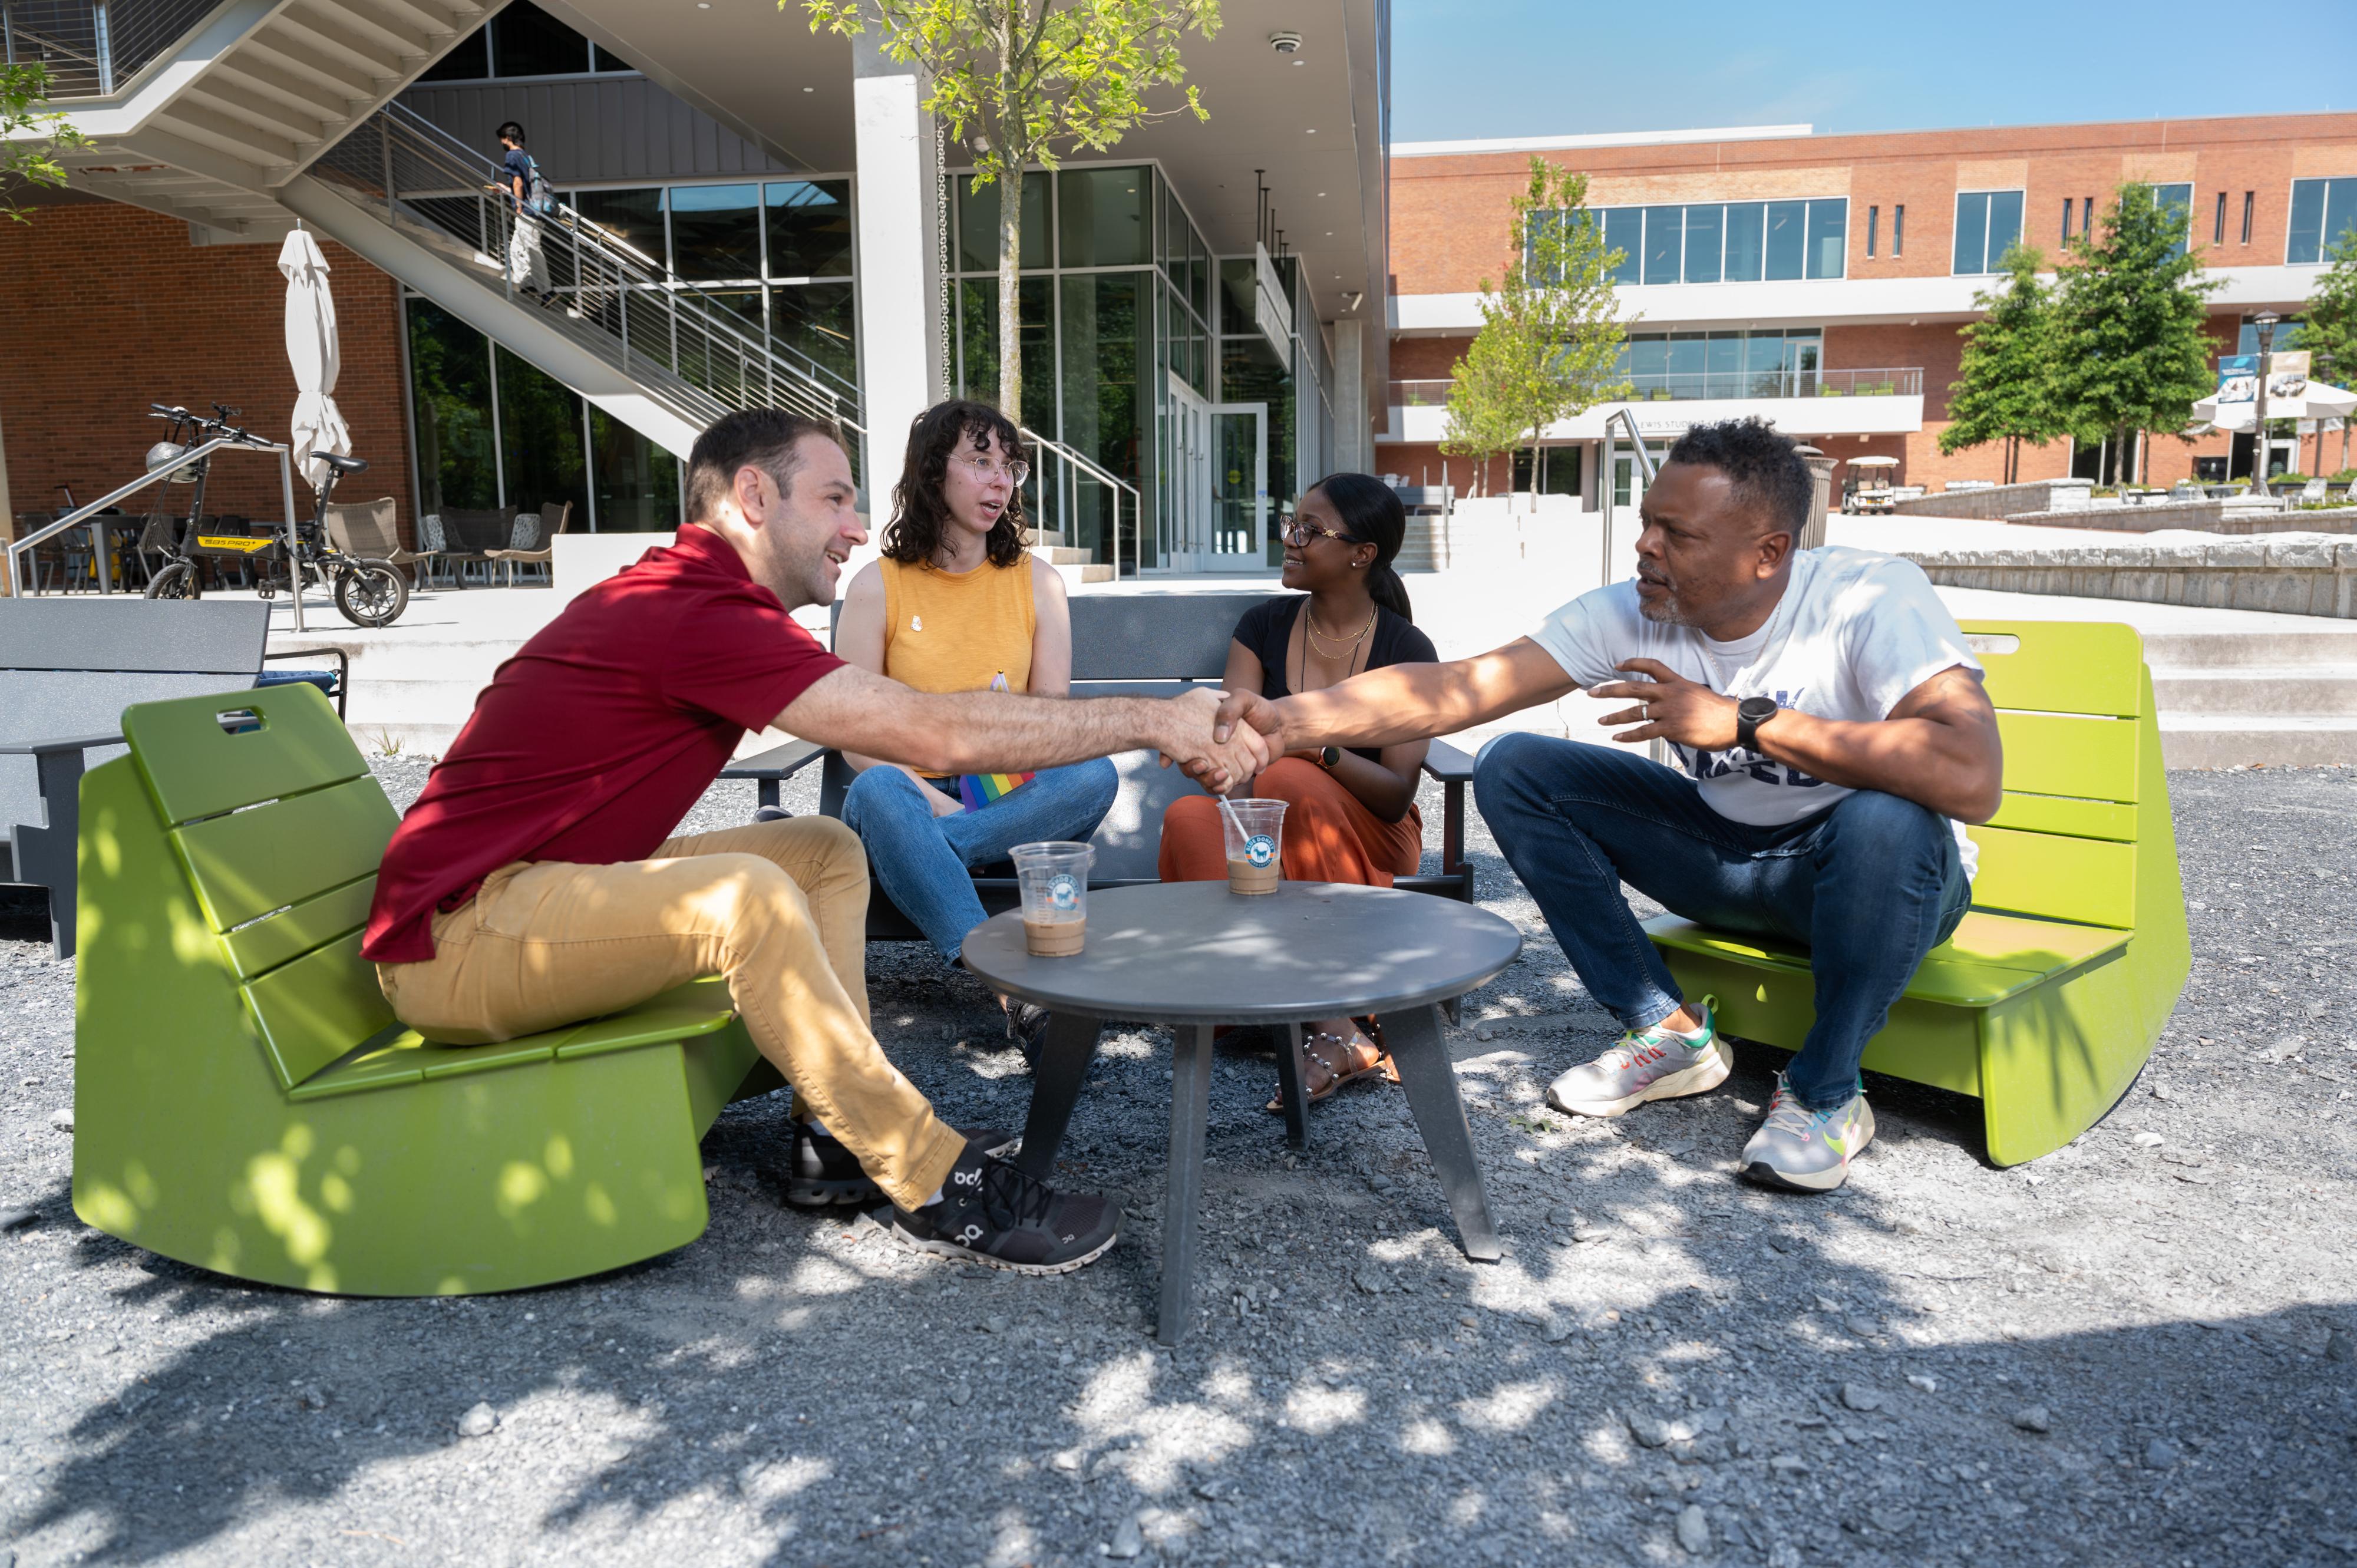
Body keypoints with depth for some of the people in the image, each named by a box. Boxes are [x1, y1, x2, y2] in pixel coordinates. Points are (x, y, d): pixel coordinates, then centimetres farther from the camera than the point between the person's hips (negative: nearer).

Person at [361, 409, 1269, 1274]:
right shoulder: (693, 610, -23)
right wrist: (1152, 722, -19)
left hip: (548, 884, 10)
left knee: (826, 851, 7)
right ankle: (935, 1187, -21)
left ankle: (837, 1133, -2)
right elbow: (936, 735, -26)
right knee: (747, 896, -33)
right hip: (451, 937, -10)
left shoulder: (690, 596, 11)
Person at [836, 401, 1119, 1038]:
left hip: (1009, 797, 2)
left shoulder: (1037, 581, 10)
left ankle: (905, 847, -31)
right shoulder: (878, 585, 2)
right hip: (911, 793, -2)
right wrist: (937, 803, -20)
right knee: (877, 792, -37)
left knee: (1095, 774, -29)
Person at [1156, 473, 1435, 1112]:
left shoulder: (1406, 650, -5)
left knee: (1289, 781, -36)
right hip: (1265, 838, 3)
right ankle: (1338, 1033, -38)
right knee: (1190, 817, -31)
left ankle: (1328, 1019, -36)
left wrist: (1316, 746, -30)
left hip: (1370, 842, -3)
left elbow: (1397, 794, -13)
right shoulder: (1265, 624, 4)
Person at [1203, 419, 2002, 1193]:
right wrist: (1285, 720, -34)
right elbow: (1455, 688, -21)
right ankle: (1669, 1033, 1)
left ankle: (1824, 1091, -12)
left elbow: (1971, 778, -41)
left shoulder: (1874, 598, -26)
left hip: (1887, 873, -4)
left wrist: (1745, 719, -37)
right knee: (1513, 768, -9)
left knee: (1886, 819, -40)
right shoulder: (1631, 614, -14)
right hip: (1727, 852, 4)